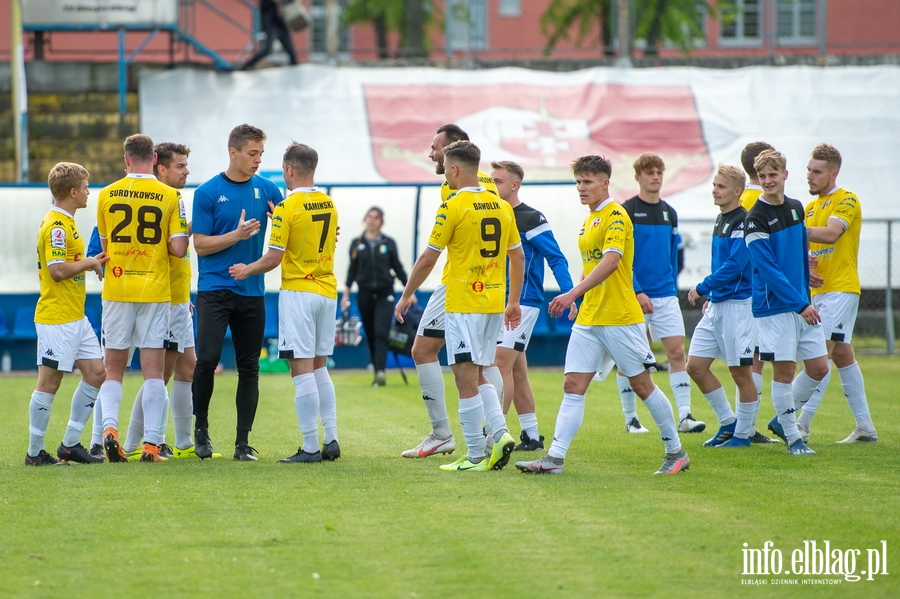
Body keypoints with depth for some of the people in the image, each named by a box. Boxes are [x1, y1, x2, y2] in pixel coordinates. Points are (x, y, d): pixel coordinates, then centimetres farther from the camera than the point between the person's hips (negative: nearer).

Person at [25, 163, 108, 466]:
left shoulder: (65, 223, 16)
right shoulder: (56, 225, -16)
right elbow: (58, 270, -23)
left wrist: (92, 263, 12)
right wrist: (90, 262, -11)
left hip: (76, 317, 10)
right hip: (56, 318, -10)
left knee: (96, 373, 8)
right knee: (49, 382, -3)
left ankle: (70, 444, 15)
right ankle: (35, 452, 5)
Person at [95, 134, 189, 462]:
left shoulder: (107, 195, 2)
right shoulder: (169, 196, -4)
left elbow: (104, 244, 12)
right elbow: (178, 248, -9)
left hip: (116, 289, 1)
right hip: (155, 292, -1)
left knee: (113, 369, 10)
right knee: (153, 370, 3)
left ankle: (109, 426, -11)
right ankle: (151, 444, -2)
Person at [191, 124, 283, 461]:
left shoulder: (267, 190, 7)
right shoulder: (208, 192, -1)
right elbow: (201, 244, -3)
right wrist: (236, 234, -16)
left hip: (252, 292, 3)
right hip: (215, 289, -3)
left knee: (249, 367, 4)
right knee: (208, 358, -14)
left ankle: (243, 442, 9)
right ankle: (201, 427, 7)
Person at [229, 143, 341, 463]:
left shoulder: (287, 208, -14)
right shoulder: (329, 205, 7)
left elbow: (274, 258, -14)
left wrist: (247, 270, 5)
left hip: (298, 292, -7)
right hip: (327, 291, 7)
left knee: (302, 370, -5)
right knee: (319, 368, 16)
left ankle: (310, 447, -7)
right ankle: (331, 439, 10)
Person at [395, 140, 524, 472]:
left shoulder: (453, 207, -11)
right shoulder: (502, 206, 8)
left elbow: (428, 258, -8)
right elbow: (518, 257, 13)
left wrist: (406, 295, 3)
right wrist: (514, 301, 21)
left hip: (463, 305, -7)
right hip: (494, 303, 7)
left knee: (467, 379, -3)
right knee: (477, 376, 17)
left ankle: (475, 456, -3)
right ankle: (500, 432, -1)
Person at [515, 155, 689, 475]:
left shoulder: (616, 216, -13)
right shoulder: (589, 219, 15)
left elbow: (610, 262, -27)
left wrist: (573, 294, -33)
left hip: (620, 317, -8)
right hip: (588, 318, 8)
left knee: (642, 385, 2)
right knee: (573, 386, -1)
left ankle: (676, 452, 15)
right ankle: (555, 457, -7)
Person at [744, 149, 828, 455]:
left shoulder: (796, 208, 10)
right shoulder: (755, 219, -12)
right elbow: (768, 269, -16)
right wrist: (800, 305, -18)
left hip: (802, 303, 7)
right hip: (774, 306, -7)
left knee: (819, 367, 6)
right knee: (784, 370, -3)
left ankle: (782, 419, 24)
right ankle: (792, 437, 8)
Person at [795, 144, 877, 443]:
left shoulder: (847, 200, -8)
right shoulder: (810, 207, 18)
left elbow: (831, 233, -24)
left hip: (840, 288, -9)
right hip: (818, 291, 9)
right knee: (842, 355, 10)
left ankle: (800, 423, -21)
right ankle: (865, 427, 14)